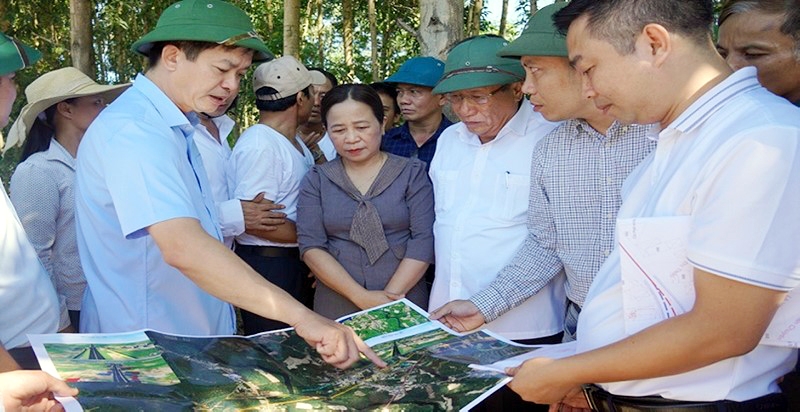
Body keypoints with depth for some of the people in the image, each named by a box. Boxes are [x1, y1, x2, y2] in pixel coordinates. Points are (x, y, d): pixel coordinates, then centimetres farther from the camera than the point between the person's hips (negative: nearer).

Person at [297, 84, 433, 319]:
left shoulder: (412, 173, 1)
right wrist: (362, 297, -15)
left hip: (405, 302, 0)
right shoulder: (316, 180, 4)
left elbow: (424, 240, -7)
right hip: (337, 305, 1)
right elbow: (311, 246, -5)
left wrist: (391, 296, -16)